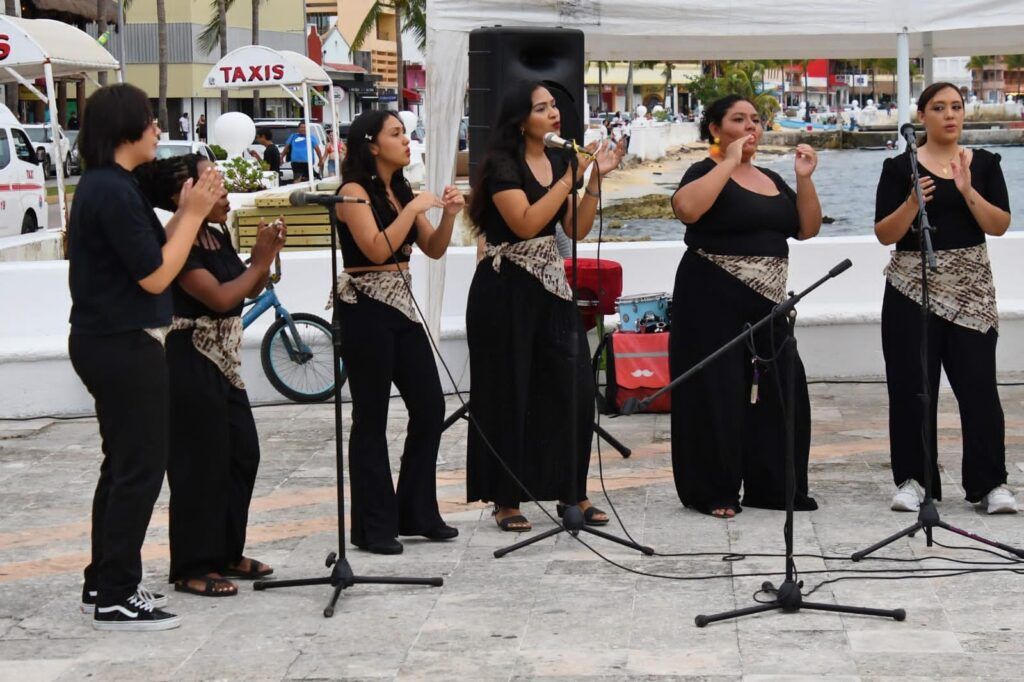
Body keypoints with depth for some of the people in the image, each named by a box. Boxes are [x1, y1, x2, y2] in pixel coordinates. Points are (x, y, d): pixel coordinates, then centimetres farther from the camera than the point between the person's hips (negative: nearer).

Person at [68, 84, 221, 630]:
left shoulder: (106, 185, 12)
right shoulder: (113, 191, -19)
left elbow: (148, 254, 12)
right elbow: (154, 276, -20)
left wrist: (187, 211, 5)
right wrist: (194, 212, -14)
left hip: (110, 343, 10)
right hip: (125, 346, -10)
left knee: (123, 464, 17)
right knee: (141, 468, -4)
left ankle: (104, 584, 24)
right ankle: (116, 600, 1)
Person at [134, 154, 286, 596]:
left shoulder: (217, 237, 10)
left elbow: (250, 291, 14)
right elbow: (220, 297, -23)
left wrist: (266, 255, -2)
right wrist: (260, 263, -13)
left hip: (222, 364, 9)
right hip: (191, 365, -9)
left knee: (242, 454, 12)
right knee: (201, 463, -4)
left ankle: (226, 554, 24)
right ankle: (192, 569, 5)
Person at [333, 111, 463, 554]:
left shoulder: (402, 191, 13)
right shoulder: (355, 192, -9)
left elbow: (433, 250, 11)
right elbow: (377, 249, -20)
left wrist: (448, 215, -5)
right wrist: (415, 208, -18)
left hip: (401, 304, 8)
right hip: (365, 308, -8)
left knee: (430, 406, 7)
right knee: (371, 418, -2)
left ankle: (417, 513, 18)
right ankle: (373, 526, 6)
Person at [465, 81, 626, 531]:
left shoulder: (558, 160, 9)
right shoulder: (503, 165, -10)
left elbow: (577, 230, 6)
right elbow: (526, 223, -21)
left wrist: (594, 179, -4)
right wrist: (570, 176, -18)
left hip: (549, 284, 6)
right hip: (505, 288, -6)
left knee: (574, 388, 0)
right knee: (508, 393, 2)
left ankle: (573, 494, 12)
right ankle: (505, 500, 12)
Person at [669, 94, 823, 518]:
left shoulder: (771, 179, 16)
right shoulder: (707, 172, -4)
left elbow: (807, 229, 14)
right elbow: (686, 208, -25)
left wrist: (804, 179, 2)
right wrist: (729, 162, -19)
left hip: (767, 302, 7)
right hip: (713, 300, -6)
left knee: (778, 391, 4)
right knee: (718, 392, -4)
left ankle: (772, 487, 14)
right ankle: (712, 492, 4)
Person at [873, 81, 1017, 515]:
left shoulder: (984, 164, 8)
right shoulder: (900, 167, 1)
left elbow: (1000, 226, -1)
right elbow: (884, 235, -4)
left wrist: (969, 192, -15)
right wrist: (912, 203, -20)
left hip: (970, 288, 1)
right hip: (913, 286, -1)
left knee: (978, 384, -5)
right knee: (912, 386, -3)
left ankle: (990, 482, -1)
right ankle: (912, 479, 6)